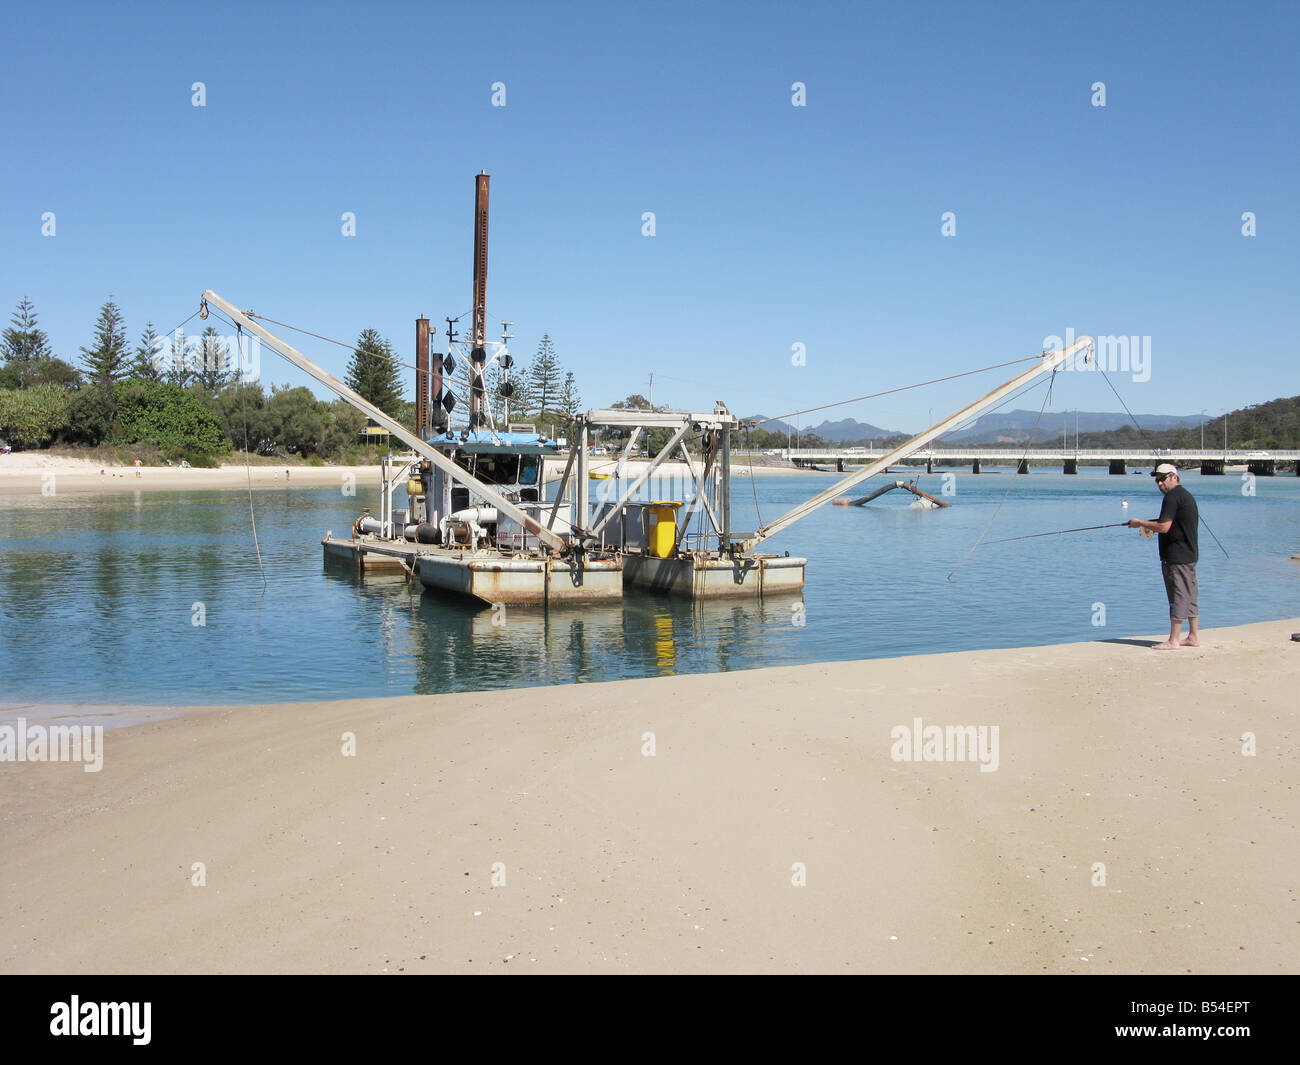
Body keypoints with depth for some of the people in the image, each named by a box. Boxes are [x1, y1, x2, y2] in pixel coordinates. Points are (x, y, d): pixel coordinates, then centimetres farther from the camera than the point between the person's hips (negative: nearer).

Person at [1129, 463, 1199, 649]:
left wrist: (1141, 523, -7)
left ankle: (1174, 640, -4)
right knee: (1189, 596, 13)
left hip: (1176, 557, -10)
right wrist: (1151, 527, 18)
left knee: (1178, 597, -7)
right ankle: (1194, 637, 18)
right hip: (1189, 555, 10)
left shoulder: (1173, 497, -15)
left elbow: (1164, 527, -20)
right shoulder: (1187, 495, 17)